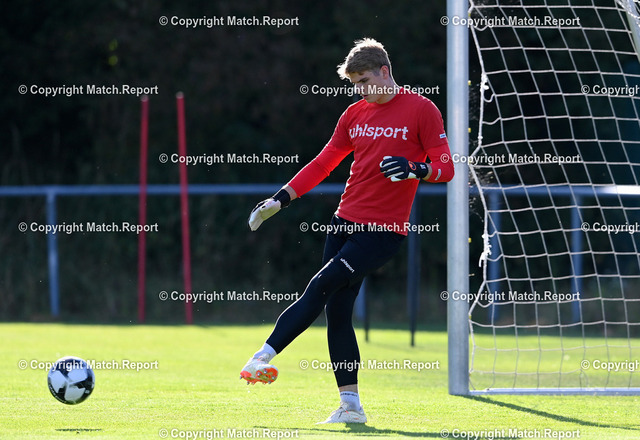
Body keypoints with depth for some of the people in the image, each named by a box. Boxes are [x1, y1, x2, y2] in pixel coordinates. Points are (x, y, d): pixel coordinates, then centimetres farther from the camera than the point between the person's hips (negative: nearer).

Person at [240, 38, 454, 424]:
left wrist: (415, 169, -26)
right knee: (337, 312, 1)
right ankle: (351, 405, 4)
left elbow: (446, 168, -6)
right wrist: (281, 199, 14)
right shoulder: (355, 115, 15)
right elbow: (323, 164, 21)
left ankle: (266, 354, -15)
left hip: (384, 229, -7)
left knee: (321, 286, -18)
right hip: (345, 222, 7)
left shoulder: (421, 110, -3)